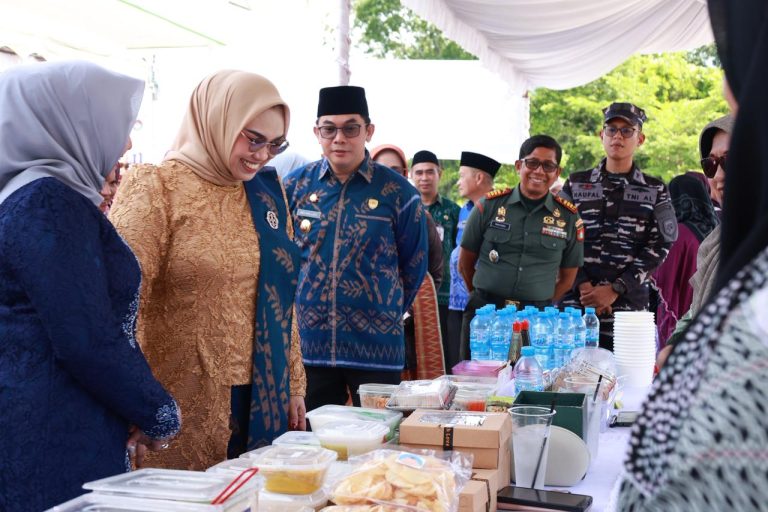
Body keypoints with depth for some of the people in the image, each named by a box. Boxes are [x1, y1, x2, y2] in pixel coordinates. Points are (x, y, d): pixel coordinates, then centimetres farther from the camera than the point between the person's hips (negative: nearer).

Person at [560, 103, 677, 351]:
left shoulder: (655, 191, 9)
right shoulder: (575, 184, 11)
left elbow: (659, 246, 1)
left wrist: (616, 289, -9)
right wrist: (583, 286, -8)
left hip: (629, 303, 0)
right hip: (575, 301, 1)